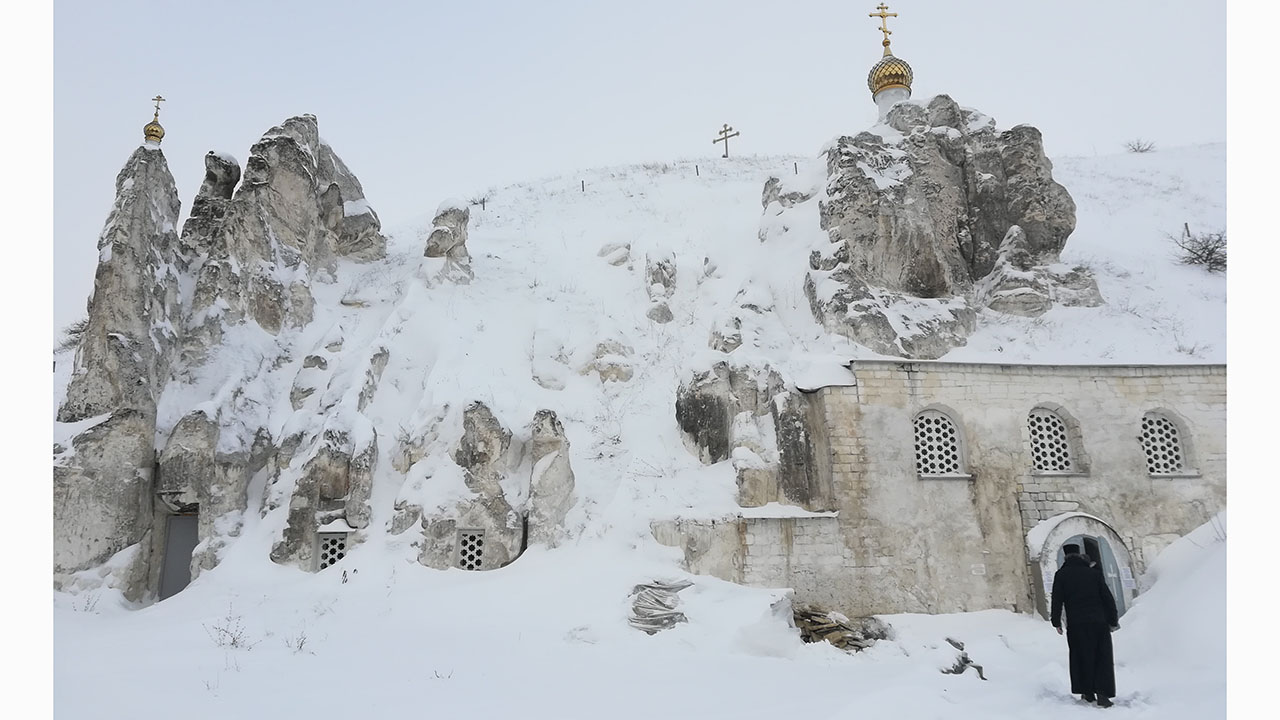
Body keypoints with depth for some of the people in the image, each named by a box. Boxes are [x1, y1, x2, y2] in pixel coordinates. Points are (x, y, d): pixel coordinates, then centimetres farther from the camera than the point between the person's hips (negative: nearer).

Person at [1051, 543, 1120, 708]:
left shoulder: (1061, 575, 3)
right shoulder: (1094, 573, 8)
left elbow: (1057, 599, -2)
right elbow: (1108, 598, 7)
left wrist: (1056, 622, 4)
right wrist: (1113, 621, 13)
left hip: (1076, 625, -1)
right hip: (1099, 623, 1)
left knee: (1082, 659, 11)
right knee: (1102, 659, 5)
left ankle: (1088, 693, 13)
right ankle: (1102, 695, -4)